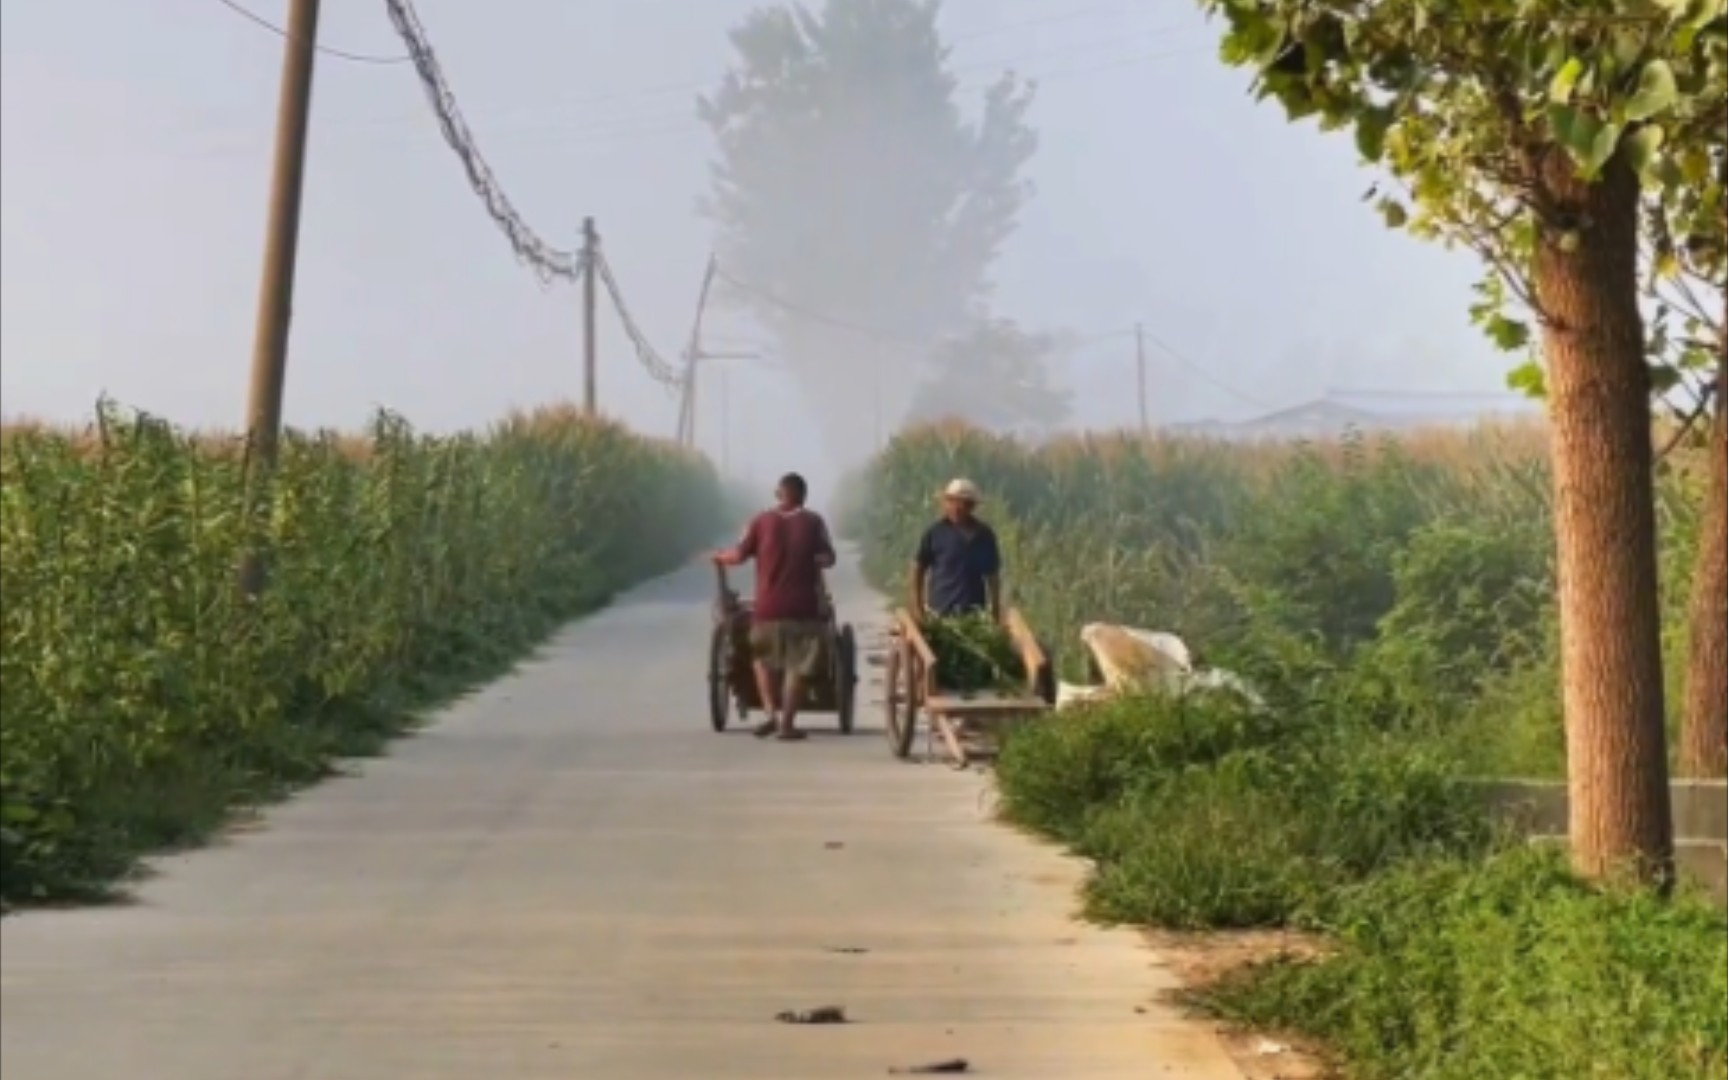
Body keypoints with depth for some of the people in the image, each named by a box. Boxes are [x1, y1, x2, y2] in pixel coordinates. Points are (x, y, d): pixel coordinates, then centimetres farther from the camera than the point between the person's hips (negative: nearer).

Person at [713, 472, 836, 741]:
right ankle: (787, 724, 3)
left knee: (762, 658, 19)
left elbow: (739, 555, -3)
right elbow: (827, 558, -3)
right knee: (797, 665, 7)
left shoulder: (762, 521, 1)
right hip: (804, 607, -1)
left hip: (768, 608, 1)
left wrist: (718, 557, 16)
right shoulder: (814, 522, 1)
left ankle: (771, 713, 4)